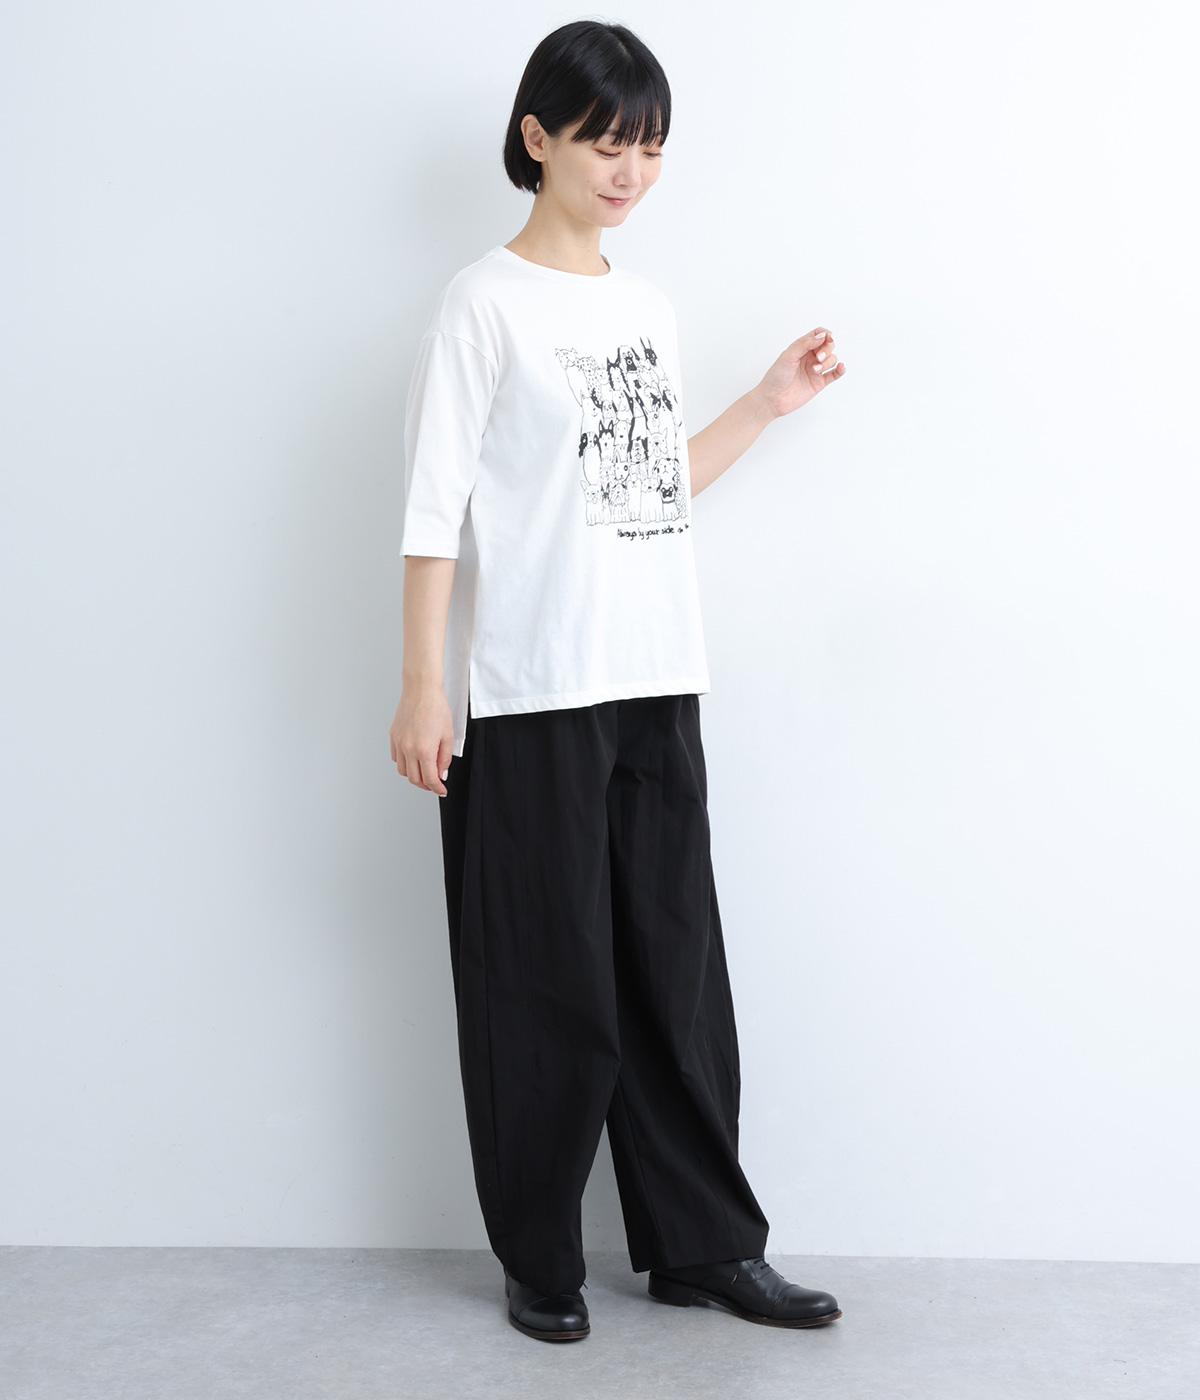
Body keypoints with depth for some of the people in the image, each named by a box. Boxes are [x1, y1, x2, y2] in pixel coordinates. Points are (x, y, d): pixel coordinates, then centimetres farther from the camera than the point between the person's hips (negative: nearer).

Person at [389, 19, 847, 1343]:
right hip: (531, 697, -6)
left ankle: (703, 1243, 20)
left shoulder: (647, 305, 15)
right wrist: (423, 685, -14)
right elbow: (436, 504, -9)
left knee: (677, 970, 9)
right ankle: (539, 1260, 18)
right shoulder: (485, 301, -4)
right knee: (547, 981, 2)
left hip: (657, 686, 6)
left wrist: (767, 403, 16)